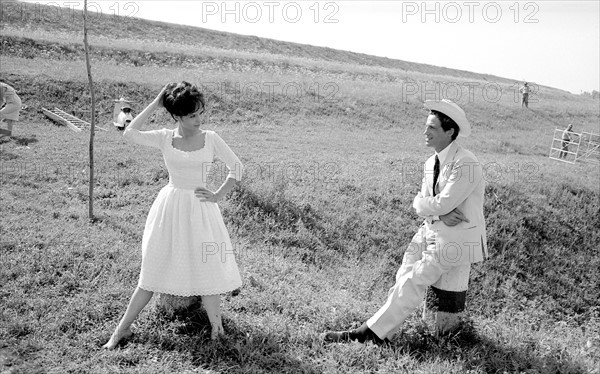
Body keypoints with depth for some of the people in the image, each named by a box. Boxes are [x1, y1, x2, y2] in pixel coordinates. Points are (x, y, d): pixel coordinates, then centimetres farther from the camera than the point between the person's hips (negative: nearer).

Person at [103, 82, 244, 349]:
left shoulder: (210, 139, -2)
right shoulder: (164, 138, -1)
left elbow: (236, 167, 6)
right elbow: (130, 134, -16)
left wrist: (218, 195, -2)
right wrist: (155, 104, -11)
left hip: (200, 210, 0)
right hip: (170, 207, 1)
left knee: (208, 271, 0)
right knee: (152, 272, 6)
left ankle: (216, 326, 20)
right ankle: (122, 328, 21)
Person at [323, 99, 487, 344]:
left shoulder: (466, 165, -18)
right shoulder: (431, 163, 10)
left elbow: (443, 204, -23)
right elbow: (421, 207, 7)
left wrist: (421, 202, -4)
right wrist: (439, 213, -13)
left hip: (456, 237, -8)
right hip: (431, 232, 8)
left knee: (413, 283, -8)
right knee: (404, 281, 2)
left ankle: (374, 332, -2)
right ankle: (378, 330, 6)